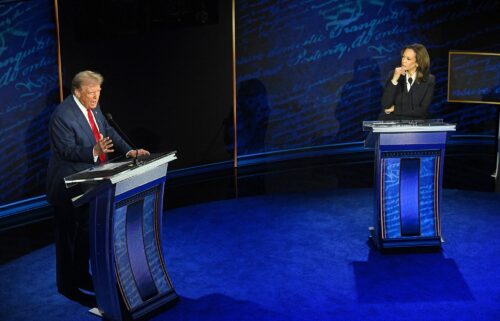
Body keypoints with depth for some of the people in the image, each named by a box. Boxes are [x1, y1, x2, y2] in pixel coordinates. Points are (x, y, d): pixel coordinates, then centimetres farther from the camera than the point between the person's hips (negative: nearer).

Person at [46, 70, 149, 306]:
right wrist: (95, 151, -40)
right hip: (69, 187, -8)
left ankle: (82, 277, 35)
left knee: (86, 232, 19)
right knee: (69, 236, 3)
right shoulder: (62, 115, -22)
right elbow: (68, 151, -25)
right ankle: (67, 286, 17)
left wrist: (129, 151, -5)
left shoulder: (93, 108, 3)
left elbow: (109, 132, 8)